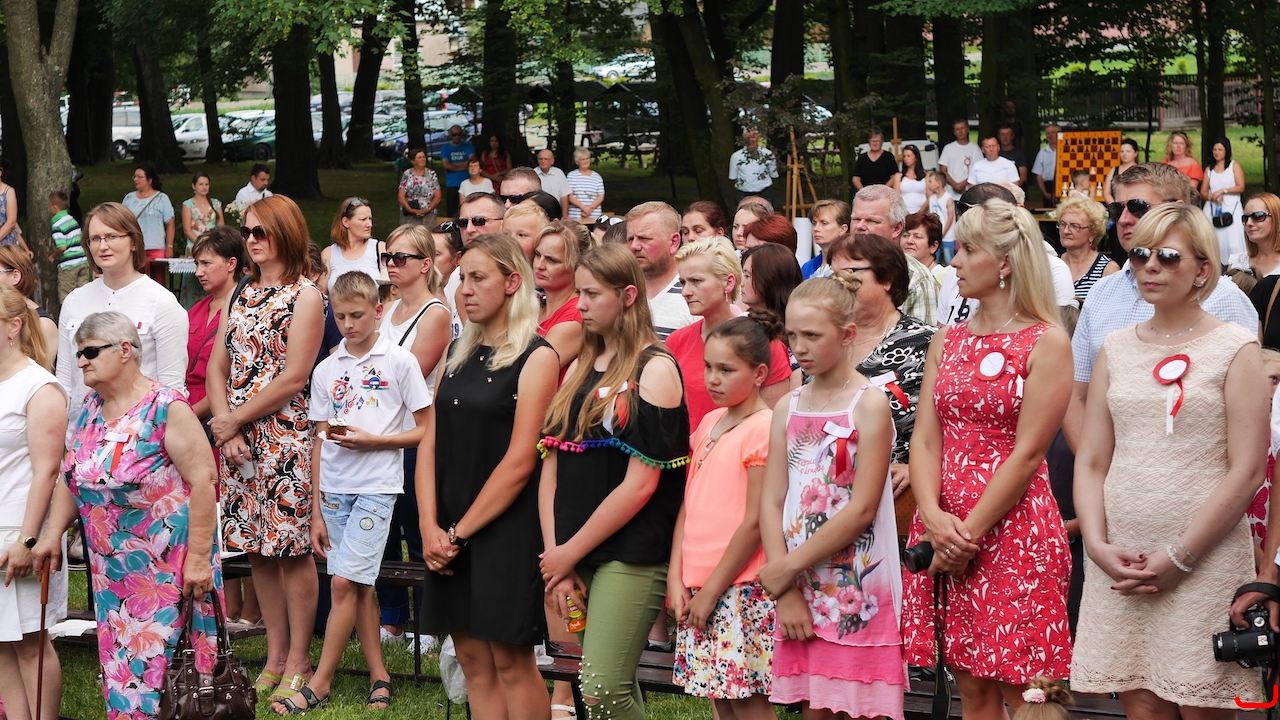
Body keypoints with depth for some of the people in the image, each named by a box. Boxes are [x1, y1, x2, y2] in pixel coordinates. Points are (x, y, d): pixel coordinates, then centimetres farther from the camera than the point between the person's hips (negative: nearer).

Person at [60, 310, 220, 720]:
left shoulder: (166, 408, -14)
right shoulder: (91, 409, 8)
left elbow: (203, 482, -17)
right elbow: (74, 479, 15)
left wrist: (198, 558, -19)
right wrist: (53, 531, 3)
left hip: (167, 566, -7)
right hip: (111, 569, 7)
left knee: (163, 663, -4)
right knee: (120, 665, 10)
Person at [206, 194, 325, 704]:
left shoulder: (305, 296, -5)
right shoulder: (242, 295, 15)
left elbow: (293, 379, -12)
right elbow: (217, 367, 11)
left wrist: (235, 418, -10)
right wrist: (225, 427, -5)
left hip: (284, 435, -6)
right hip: (237, 437, 6)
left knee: (293, 550, -3)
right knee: (258, 549, 9)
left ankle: (297, 664, 2)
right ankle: (274, 659, 17)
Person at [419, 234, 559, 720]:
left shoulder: (536, 357, -7)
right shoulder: (459, 356, 14)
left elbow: (519, 461, -13)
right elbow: (430, 445, 9)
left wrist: (460, 532, -12)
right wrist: (431, 527, -5)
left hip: (505, 529, -6)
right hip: (451, 535, 6)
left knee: (511, 661, -5)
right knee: (473, 660, 7)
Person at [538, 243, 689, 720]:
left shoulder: (655, 369, -6)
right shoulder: (580, 369, 15)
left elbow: (640, 484, -13)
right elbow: (552, 467, 10)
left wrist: (570, 553, -9)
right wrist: (556, 557, -1)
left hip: (632, 557, -7)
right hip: (577, 557, 7)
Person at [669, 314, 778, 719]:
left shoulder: (764, 428, -11)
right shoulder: (710, 422, 13)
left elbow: (755, 521, -14)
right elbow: (688, 505, 13)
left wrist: (712, 589, -12)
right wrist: (676, 578, 3)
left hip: (741, 588, -7)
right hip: (698, 586, 7)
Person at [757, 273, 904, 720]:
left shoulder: (869, 405, -7)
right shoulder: (788, 409, 10)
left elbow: (862, 508, -14)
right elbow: (771, 502, 4)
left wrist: (788, 567, -12)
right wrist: (785, 591, -8)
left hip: (859, 588, -5)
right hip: (800, 591, 5)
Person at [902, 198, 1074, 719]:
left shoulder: (1046, 343, -4)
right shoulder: (947, 341, 14)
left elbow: (1027, 454, -10)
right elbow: (925, 439, 7)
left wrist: (970, 531, -13)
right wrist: (935, 518, -10)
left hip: (1012, 533, -6)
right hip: (945, 535, 6)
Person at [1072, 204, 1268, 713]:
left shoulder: (1234, 349, 0)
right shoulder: (1116, 350, 13)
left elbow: (1247, 471, -7)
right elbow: (1090, 461, 11)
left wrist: (1178, 558, -12)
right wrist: (1097, 544, -5)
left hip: (1206, 559, -4)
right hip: (1119, 563, 4)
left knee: (1202, 707, -1)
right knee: (1139, 704, 3)